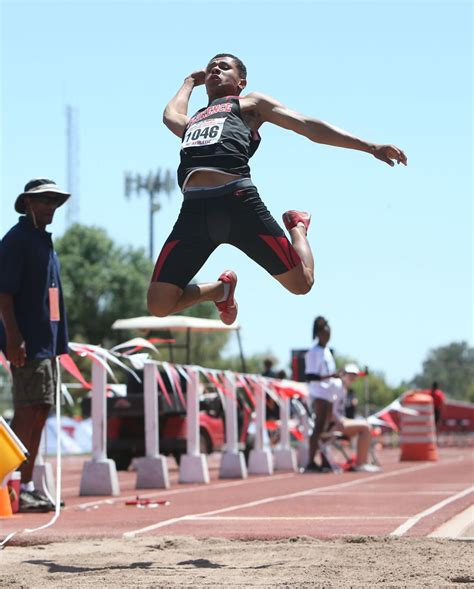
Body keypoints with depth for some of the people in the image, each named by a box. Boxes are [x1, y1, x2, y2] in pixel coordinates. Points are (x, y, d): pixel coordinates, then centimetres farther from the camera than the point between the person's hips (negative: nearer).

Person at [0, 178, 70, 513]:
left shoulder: (45, 241, 20)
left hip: (48, 341, 9)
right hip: (27, 342, -9)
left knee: (39, 412, 10)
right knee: (29, 411, -11)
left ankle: (27, 486, 15)